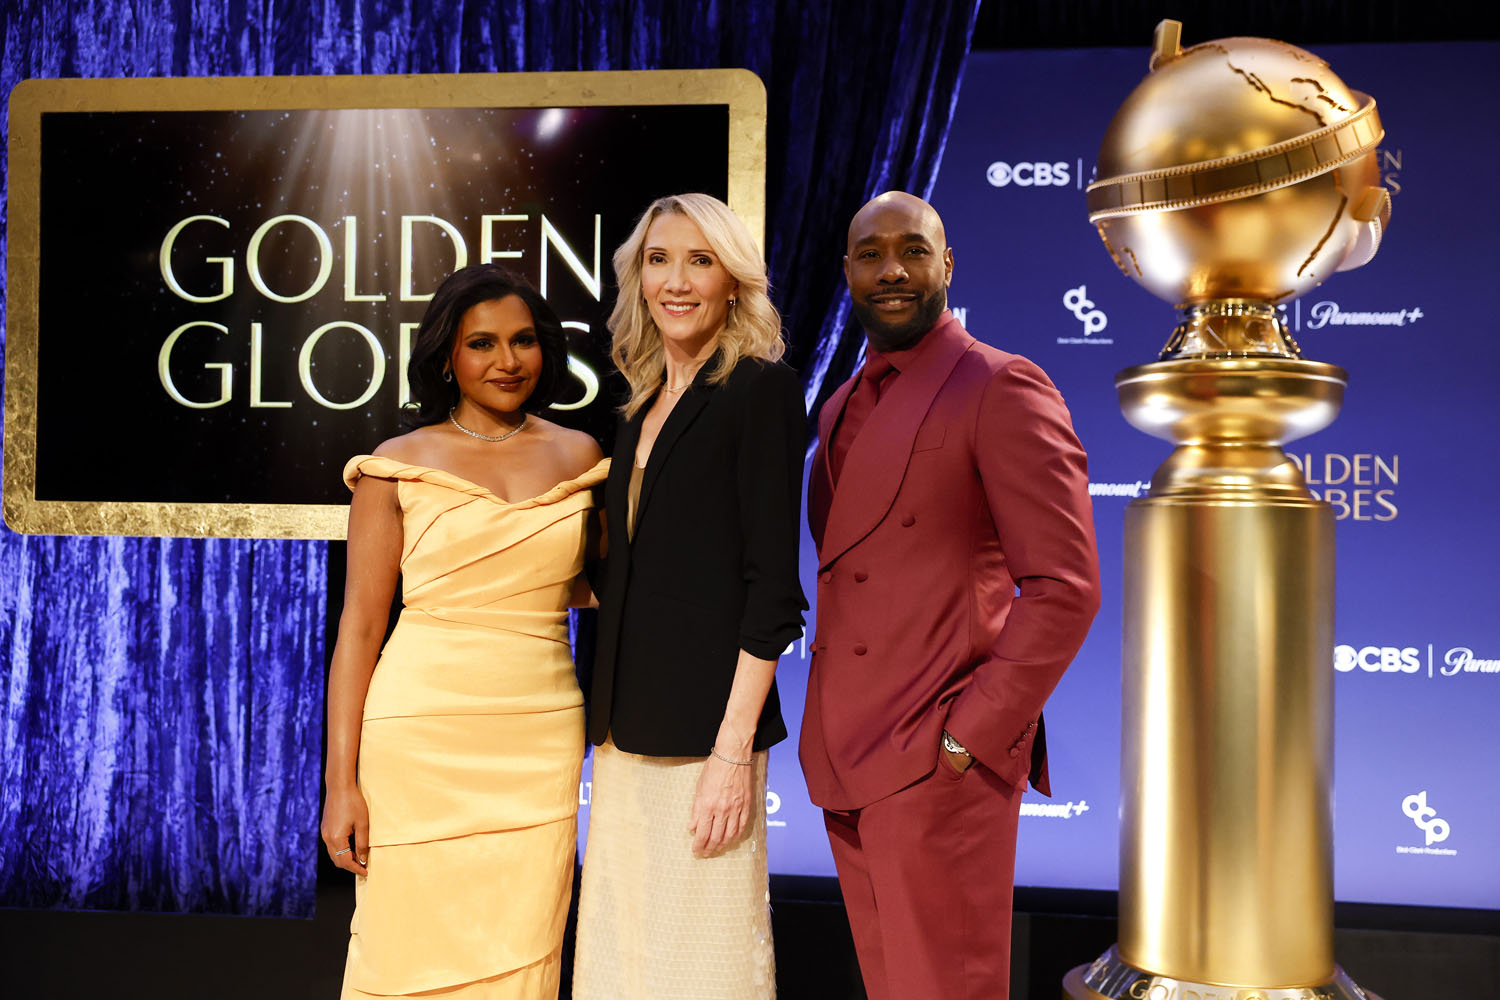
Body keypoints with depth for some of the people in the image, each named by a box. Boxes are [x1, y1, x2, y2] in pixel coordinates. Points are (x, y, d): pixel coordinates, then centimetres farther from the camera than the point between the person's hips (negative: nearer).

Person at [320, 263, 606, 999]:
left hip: (541, 742, 3)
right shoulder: (397, 466, 2)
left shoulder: (578, 456, 11)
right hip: (421, 738, -2)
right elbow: (359, 626, -1)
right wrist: (341, 782, -6)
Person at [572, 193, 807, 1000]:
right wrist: (610, 720, 11)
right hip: (629, 724, 7)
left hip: (704, 725, -7)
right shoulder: (643, 409, 15)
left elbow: (772, 584, -13)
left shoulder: (760, 390, -7)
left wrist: (735, 750, -18)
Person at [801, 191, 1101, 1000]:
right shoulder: (843, 408, 17)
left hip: (943, 762, -7)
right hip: (849, 756, 8)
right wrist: (833, 734, 14)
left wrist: (966, 738, -17)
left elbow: (1064, 588, -14)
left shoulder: (1002, 389, -8)